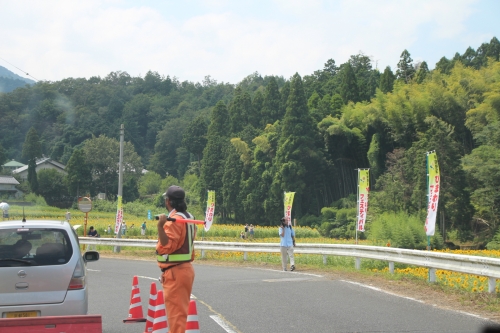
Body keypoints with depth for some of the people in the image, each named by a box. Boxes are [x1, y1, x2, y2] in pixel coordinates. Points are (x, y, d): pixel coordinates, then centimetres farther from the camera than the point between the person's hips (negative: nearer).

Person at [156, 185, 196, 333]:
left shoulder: (174, 220, -17)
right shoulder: (188, 217, 13)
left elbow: (166, 246, -28)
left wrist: (160, 226, -36)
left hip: (175, 272, -10)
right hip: (185, 269, 10)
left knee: (175, 311, -8)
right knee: (180, 310, 18)